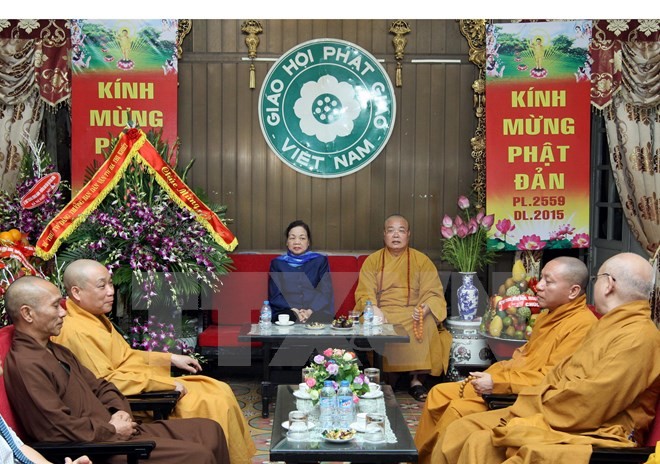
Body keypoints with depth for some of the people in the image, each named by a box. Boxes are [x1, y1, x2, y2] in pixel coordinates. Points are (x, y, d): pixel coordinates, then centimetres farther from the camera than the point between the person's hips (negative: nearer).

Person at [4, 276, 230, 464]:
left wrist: (119, 412, 2)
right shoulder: (25, 364, -17)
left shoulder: (56, 351, 16)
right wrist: (112, 430, -13)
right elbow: (57, 428, -24)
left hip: (117, 430, 10)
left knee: (210, 430, 7)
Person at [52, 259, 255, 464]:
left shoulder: (95, 318, 10)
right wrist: (163, 382, -21)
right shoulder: (75, 331, -21)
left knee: (221, 391, 7)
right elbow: (105, 382, -25)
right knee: (214, 406, -13)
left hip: (149, 384, 10)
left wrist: (170, 359, 12)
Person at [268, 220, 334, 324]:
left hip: (316, 311, 1)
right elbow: (274, 297, 7)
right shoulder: (277, 263, 14)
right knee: (290, 318, -37)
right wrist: (294, 311, -12)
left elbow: (326, 293, 5)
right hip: (286, 312, -1)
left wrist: (310, 311, -14)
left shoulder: (320, 261, 15)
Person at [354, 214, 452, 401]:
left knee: (427, 324, -32)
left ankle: (417, 379, -26)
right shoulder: (372, 260, 11)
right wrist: (375, 311, -21)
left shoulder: (421, 260, 9)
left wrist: (426, 307, -22)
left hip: (412, 313, 0)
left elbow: (434, 294, 2)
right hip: (381, 312, 0)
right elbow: (364, 295, 1)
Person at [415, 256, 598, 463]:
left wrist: (497, 383, -22)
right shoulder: (549, 315, 13)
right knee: (439, 393, 5)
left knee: (459, 409, -21)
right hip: (507, 382, 10)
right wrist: (488, 375, 6)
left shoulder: (582, 325, -19)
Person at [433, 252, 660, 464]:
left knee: (482, 445, -25)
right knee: (461, 431, -2)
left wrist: (534, 404, -10)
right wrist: (532, 399, 1)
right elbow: (563, 373, 19)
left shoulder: (638, 337, -16)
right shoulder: (608, 325, 20)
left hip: (589, 434, -10)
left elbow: (590, 404, -22)